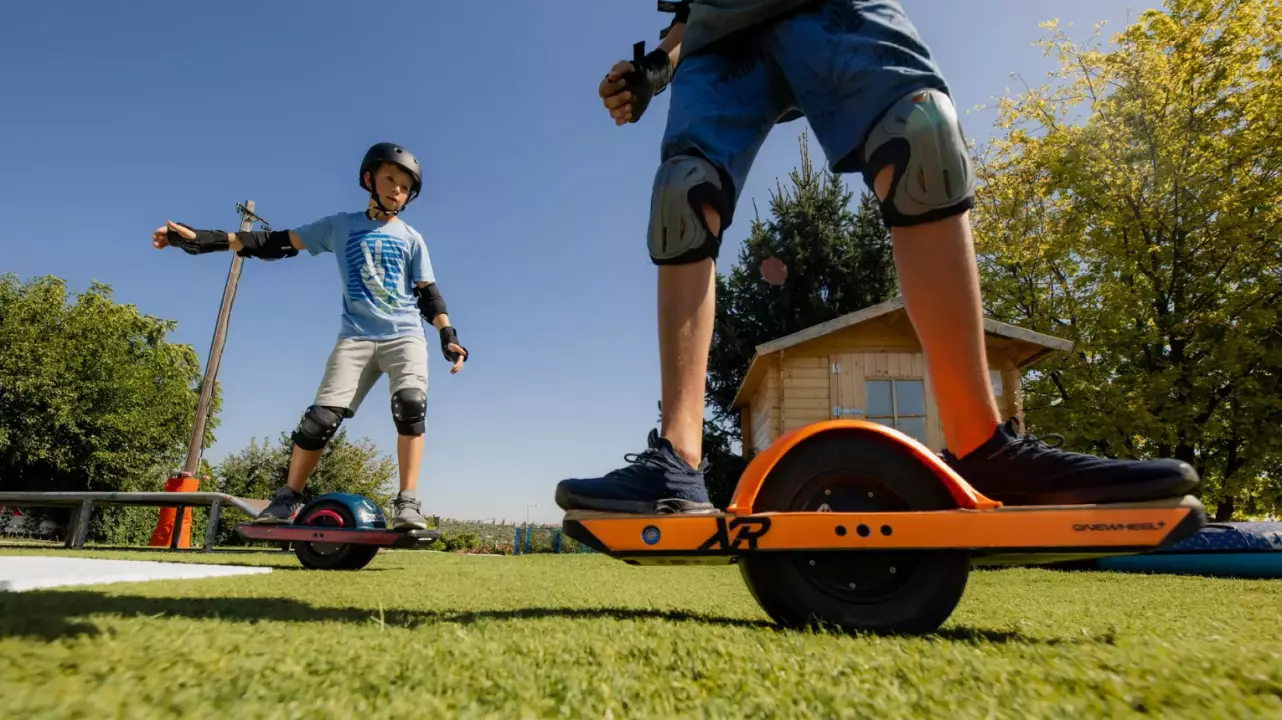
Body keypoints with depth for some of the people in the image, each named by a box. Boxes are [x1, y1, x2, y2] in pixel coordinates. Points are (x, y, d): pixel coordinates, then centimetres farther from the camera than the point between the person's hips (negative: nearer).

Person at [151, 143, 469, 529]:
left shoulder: (411, 238, 13)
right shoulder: (340, 225, 13)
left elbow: (428, 293, 8)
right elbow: (279, 243, 10)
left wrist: (448, 336, -7)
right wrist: (204, 239, 3)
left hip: (405, 335, -1)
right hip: (356, 336, 1)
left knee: (411, 404, -26)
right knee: (322, 416, -11)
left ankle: (407, 503, -24)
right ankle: (287, 499, 5)